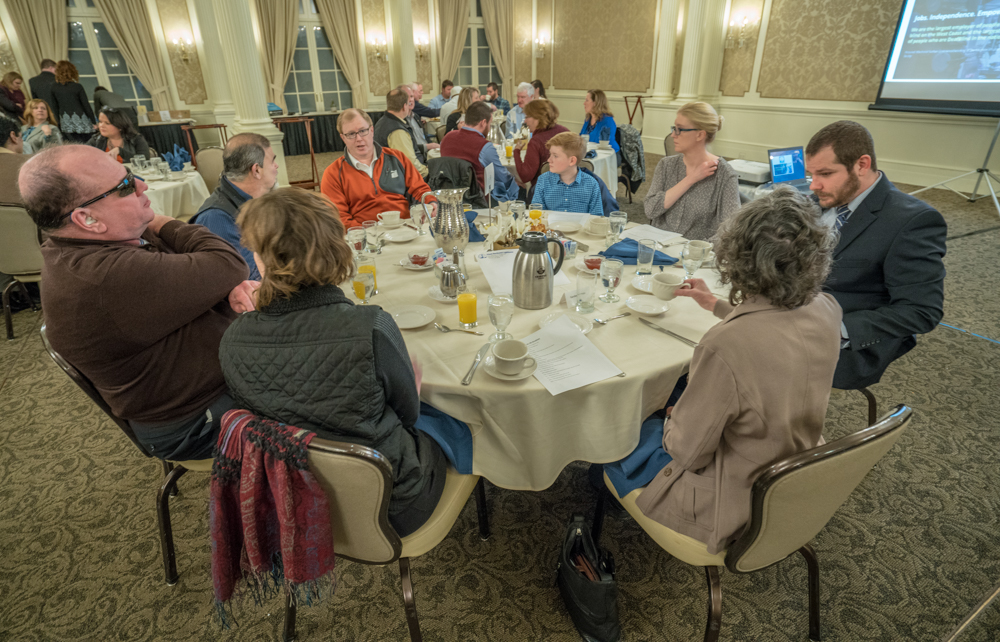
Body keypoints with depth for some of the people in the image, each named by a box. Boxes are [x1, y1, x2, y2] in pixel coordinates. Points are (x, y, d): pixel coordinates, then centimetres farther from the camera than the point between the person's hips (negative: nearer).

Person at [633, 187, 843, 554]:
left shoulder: (725, 347, -39)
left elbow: (686, 452, -25)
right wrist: (717, 306, 24)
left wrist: (671, 420, -3)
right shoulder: (826, 311, -15)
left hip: (734, 508, -7)